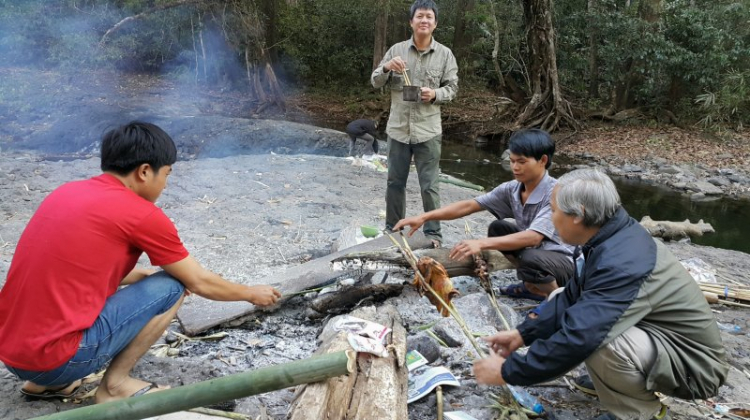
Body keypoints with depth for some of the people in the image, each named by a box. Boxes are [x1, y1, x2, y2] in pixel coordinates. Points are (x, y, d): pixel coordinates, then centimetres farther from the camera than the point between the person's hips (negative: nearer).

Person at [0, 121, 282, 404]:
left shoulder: (68, 192, 10)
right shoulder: (142, 215, -11)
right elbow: (200, 284, 1)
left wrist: (146, 275, 33)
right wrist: (251, 293, 17)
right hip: (54, 358, -8)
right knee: (171, 288, -1)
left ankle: (46, 382, 20)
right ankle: (115, 385, 8)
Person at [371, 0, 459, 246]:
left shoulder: (445, 54, 1)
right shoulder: (397, 50, 3)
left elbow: (452, 88, 4)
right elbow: (376, 83, 5)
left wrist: (435, 94, -17)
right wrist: (386, 67, -15)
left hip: (428, 131, -2)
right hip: (398, 129, 2)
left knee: (429, 186, 2)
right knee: (395, 182, 12)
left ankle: (433, 233, 15)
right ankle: (393, 229, 27)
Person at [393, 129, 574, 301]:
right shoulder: (512, 189, -7)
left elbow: (533, 237, -38)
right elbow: (468, 206, -10)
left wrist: (481, 244, -46)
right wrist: (424, 217, -20)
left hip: (566, 262, -7)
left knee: (531, 259, -36)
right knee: (497, 229, -7)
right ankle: (532, 286, 6)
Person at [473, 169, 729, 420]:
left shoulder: (622, 263, -33)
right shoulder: (615, 238, -4)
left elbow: (578, 339, -36)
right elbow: (571, 298, 7)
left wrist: (507, 372, -24)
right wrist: (522, 334, 3)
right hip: (657, 335, 9)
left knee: (596, 341, -37)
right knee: (558, 303, 7)